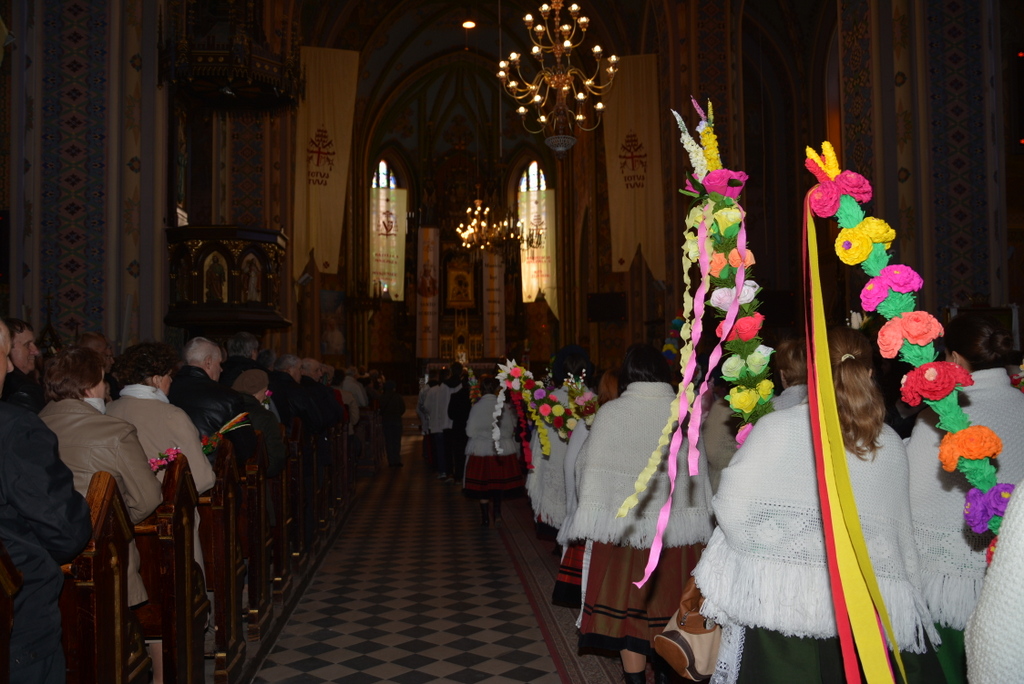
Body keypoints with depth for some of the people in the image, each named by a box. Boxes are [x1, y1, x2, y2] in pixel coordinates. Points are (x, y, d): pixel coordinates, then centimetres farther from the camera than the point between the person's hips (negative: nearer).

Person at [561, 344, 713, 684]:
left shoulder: (610, 412, -10)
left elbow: (593, 469, -7)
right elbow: (698, 470, 0)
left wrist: (593, 518, 3)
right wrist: (697, 520, 11)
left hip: (622, 524, -2)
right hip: (674, 524, 3)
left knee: (627, 604, 8)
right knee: (666, 601, 18)